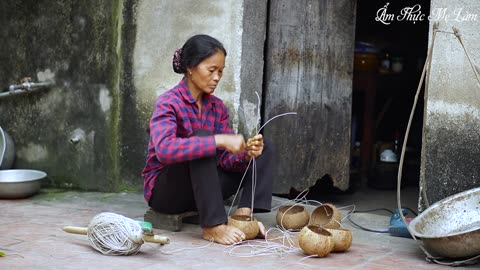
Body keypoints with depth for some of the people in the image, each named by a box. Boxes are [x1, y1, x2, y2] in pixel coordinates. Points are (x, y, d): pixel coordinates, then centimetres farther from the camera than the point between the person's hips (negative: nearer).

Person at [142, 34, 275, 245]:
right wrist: (219, 140, -40)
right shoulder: (168, 103, -17)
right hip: (164, 190, -7)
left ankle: (243, 213, -19)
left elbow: (225, 158, -2)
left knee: (263, 148, -1)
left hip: (202, 187, 7)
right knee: (201, 138, -33)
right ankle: (213, 226, -33)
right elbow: (164, 150, -37)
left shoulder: (218, 107, 4)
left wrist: (246, 154, -25)